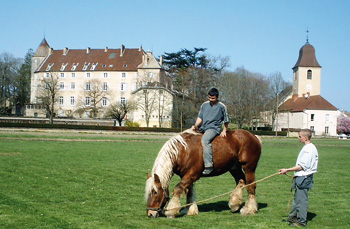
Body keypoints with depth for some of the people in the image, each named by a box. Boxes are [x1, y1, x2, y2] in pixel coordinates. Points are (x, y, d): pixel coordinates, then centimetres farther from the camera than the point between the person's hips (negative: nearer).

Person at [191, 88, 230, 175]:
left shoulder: (221, 106, -1)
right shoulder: (204, 105, 11)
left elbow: (226, 121, 7)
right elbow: (200, 118, 12)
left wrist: (224, 131, -1)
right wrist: (195, 126, -4)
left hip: (214, 128, -7)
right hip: (203, 127, 7)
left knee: (205, 140, -33)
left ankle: (209, 165, -38)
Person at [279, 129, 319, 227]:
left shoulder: (308, 149, -19)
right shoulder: (310, 147, 12)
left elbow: (302, 166, -22)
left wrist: (287, 170, -17)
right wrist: (296, 175, 21)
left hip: (304, 178, -10)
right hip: (302, 177, 10)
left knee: (301, 199, -1)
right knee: (297, 198, 19)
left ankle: (302, 221, 7)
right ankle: (293, 217, 30)